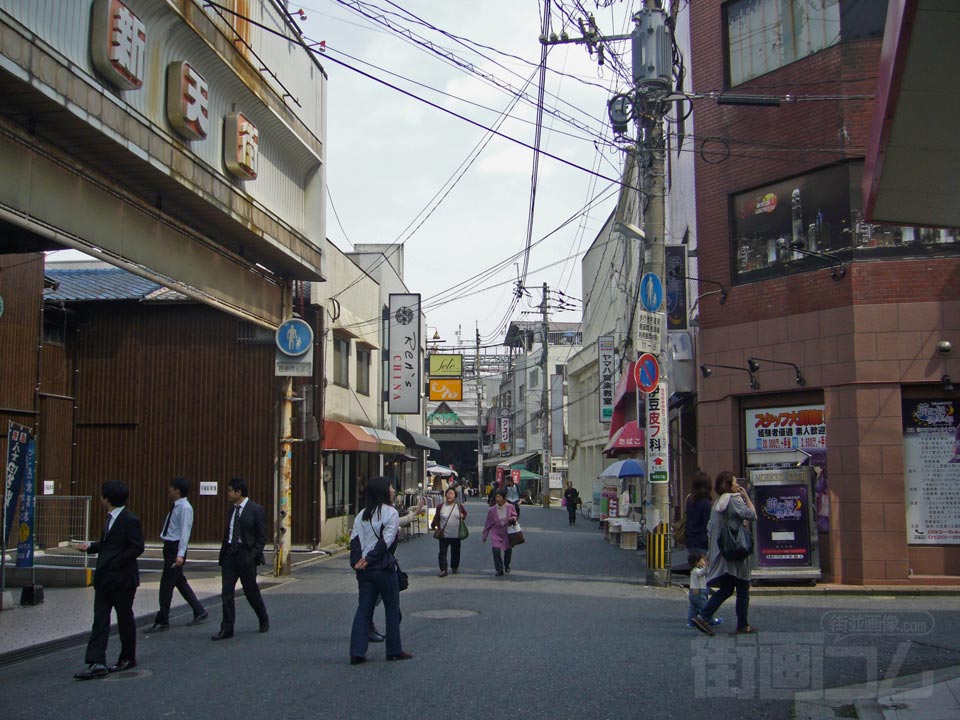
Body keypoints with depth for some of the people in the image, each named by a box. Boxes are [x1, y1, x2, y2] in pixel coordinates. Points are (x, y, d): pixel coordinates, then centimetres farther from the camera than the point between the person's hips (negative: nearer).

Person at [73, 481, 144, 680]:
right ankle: (97, 663, 0)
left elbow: (137, 547, -19)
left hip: (122, 579, -8)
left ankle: (128, 659, 20)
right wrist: (90, 547, 8)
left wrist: (114, 562, -21)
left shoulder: (129, 520, -15)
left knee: (125, 619, 6)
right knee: (100, 620, 2)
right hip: (104, 578, 8)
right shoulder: (110, 518, 12)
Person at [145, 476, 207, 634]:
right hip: (170, 547, 10)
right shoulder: (176, 506, 12)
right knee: (180, 582, 16)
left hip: (176, 548, -10)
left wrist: (180, 554, -25)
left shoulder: (185, 508, -16)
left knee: (166, 585, -4)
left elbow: (185, 532, -21)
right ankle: (199, 613, 25)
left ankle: (162, 622, 5)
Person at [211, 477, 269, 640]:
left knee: (251, 590, 6)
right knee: (226, 592, 1)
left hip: (245, 554, -6)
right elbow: (228, 533, 15)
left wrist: (253, 554, -14)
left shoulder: (255, 510, -7)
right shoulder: (232, 509, 11)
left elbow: (262, 536, -6)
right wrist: (224, 552, 7)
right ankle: (227, 629, 5)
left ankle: (264, 620, 29)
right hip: (229, 554, 6)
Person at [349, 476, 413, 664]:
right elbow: (386, 541, -15)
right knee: (392, 609, 8)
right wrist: (369, 559, -10)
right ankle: (394, 650, 15)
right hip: (383, 568, -6)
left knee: (363, 609, 8)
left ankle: (357, 652, 2)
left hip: (363, 569, 6)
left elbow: (354, 539, 1)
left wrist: (357, 560, -7)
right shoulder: (390, 512, -8)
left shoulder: (362, 514, 10)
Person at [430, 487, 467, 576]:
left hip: (456, 535, 2)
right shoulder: (440, 506, -2)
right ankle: (443, 570, -2)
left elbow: (465, 513, 18)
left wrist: (463, 516, -2)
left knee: (455, 552, 12)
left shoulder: (459, 505, 2)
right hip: (444, 534, -1)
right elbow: (436, 518, 6)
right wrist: (435, 526, -2)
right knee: (442, 552, -5)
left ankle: (454, 567, 29)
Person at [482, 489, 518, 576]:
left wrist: (513, 519, -16)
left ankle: (506, 566, 39)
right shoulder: (492, 510, -10)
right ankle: (499, 570, 4)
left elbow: (515, 515, 9)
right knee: (496, 551, -13)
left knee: (508, 551, 8)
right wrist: (484, 536, 4)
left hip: (507, 533, 1)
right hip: (496, 533, -1)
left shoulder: (510, 507, -10)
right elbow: (488, 524, -1)